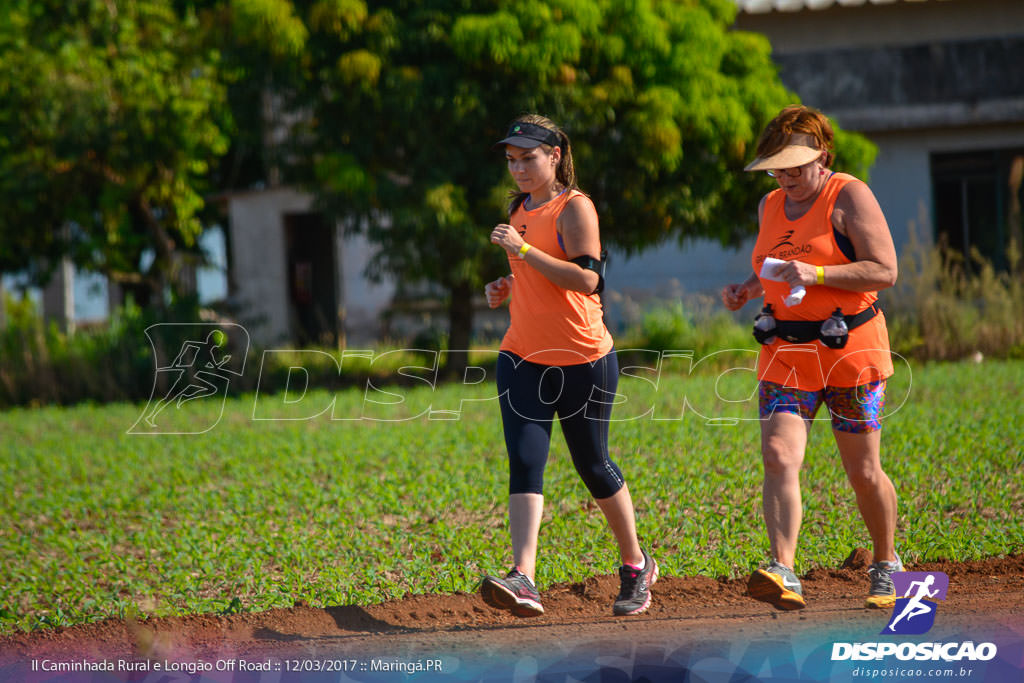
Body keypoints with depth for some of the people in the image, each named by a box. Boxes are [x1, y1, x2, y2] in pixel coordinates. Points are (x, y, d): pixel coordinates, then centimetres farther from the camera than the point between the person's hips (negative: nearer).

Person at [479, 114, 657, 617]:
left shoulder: (574, 207, -10)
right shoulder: (519, 210, 14)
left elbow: (585, 279, -22)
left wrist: (523, 250, -24)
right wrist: (508, 286, 8)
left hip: (582, 359, -6)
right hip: (522, 357, 6)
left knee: (592, 465, 6)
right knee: (524, 463, -11)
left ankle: (636, 565, 28)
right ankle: (523, 580, -23)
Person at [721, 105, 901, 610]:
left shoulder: (848, 197, -7)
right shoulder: (770, 207, 12)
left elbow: (885, 271, -14)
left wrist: (815, 274, -24)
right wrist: (747, 290, 6)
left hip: (851, 349, -4)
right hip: (786, 353, 4)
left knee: (863, 472, 3)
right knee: (779, 457, -17)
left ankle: (886, 565, 26)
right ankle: (783, 574, -26)